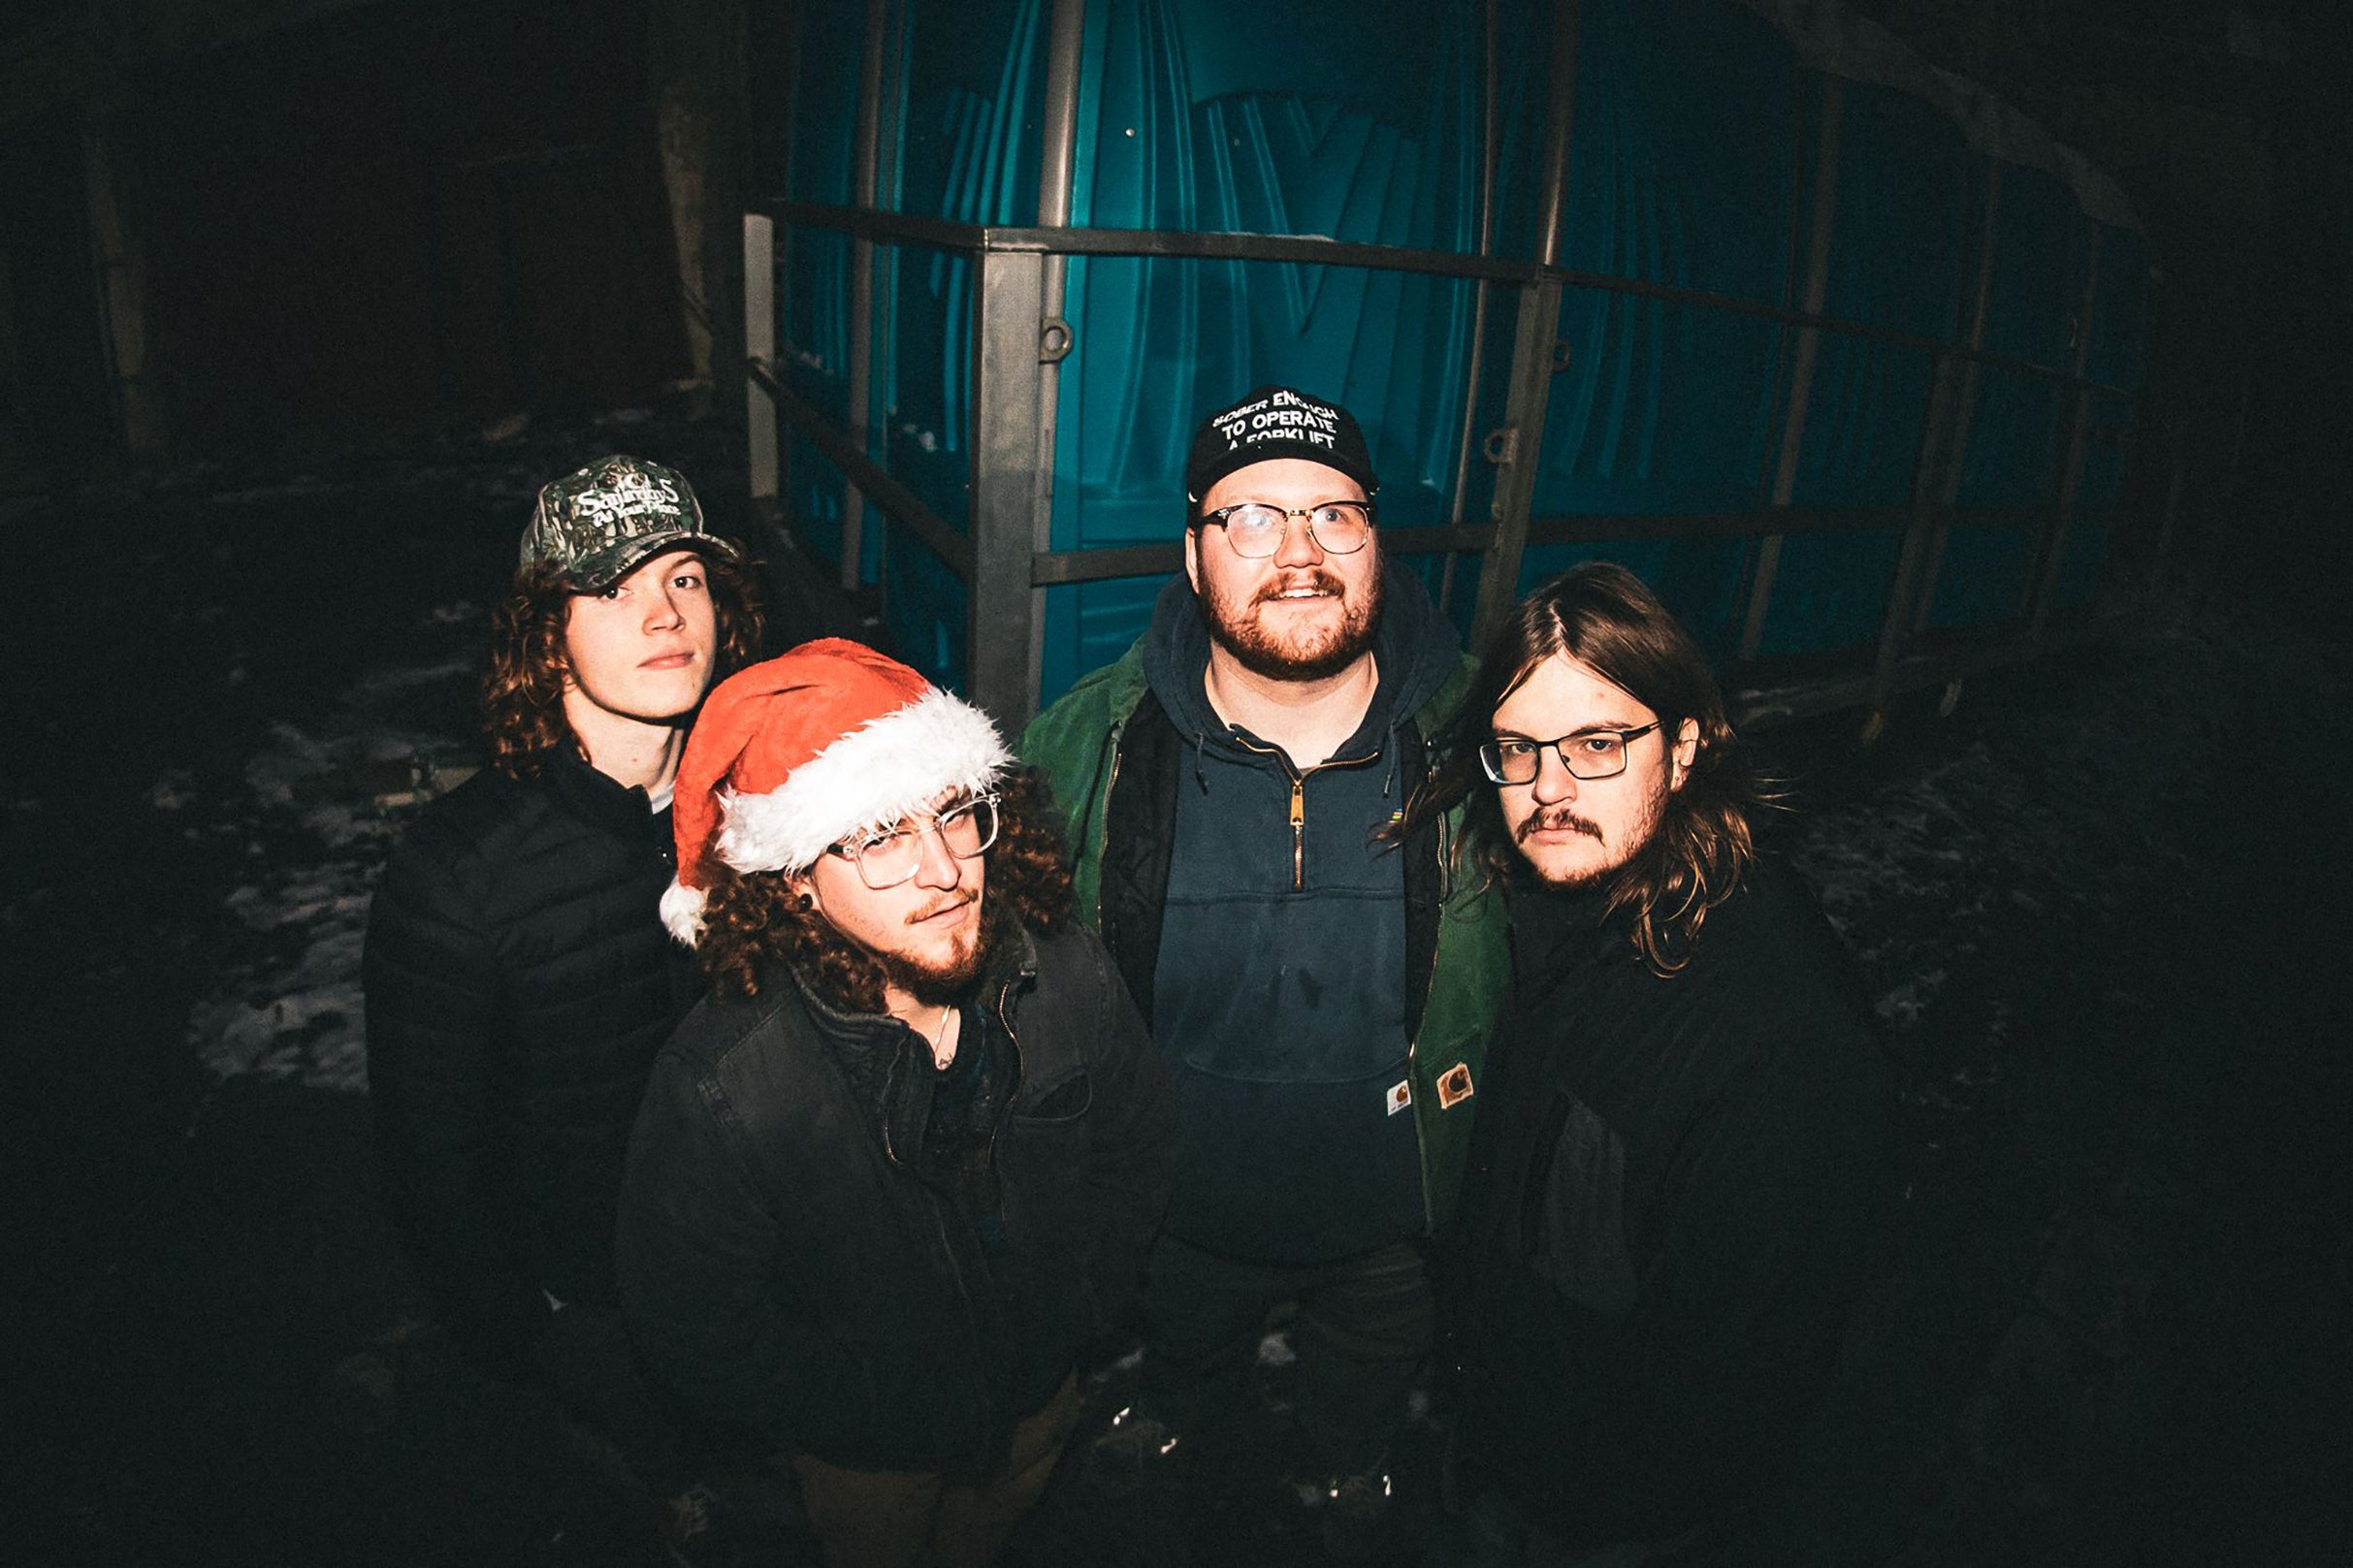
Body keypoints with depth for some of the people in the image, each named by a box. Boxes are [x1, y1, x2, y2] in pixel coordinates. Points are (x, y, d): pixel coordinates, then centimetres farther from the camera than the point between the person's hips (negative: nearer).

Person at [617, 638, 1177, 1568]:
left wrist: (1073, 1315, -8)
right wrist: (892, 1419, -17)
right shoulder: (720, 1088, -35)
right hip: (865, 1455, -3)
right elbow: (697, 1325, -22)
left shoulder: (1071, 984, -23)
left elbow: (1139, 1144, -4)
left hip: (1040, 1392, 4)